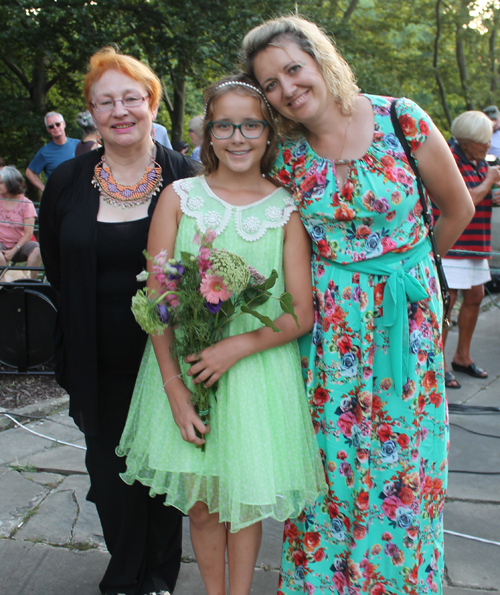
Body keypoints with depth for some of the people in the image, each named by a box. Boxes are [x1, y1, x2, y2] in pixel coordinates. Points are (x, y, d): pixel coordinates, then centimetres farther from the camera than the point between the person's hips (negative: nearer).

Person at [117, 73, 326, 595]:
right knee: (200, 502, 11)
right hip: (185, 365, 1)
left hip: (259, 369, 0)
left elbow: (302, 313, -3)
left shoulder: (286, 210, -1)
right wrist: (174, 388, -12)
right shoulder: (178, 198, -1)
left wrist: (238, 345, -18)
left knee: (246, 497, 11)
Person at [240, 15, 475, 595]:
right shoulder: (285, 157, -2)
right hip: (329, 320, 1)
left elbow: (457, 207, 2)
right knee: (330, 446, 7)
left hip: (407, 312, -1)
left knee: (401, 448, 8)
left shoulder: (399, 118, -9)